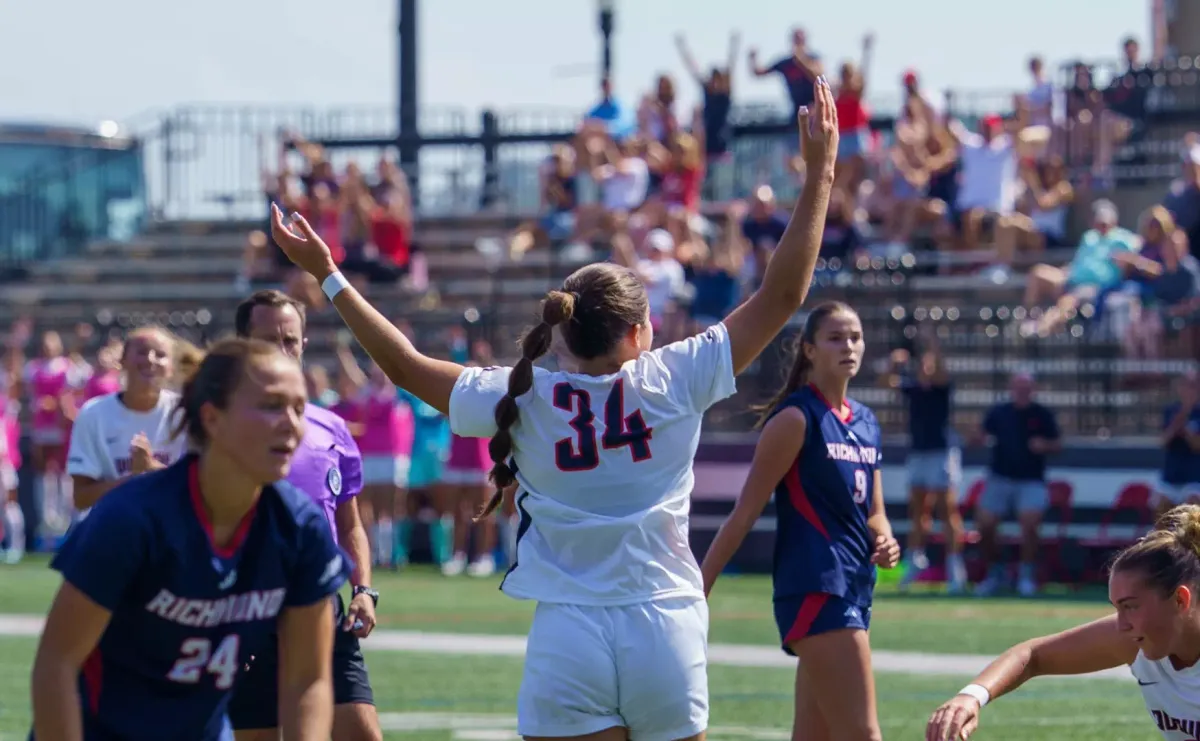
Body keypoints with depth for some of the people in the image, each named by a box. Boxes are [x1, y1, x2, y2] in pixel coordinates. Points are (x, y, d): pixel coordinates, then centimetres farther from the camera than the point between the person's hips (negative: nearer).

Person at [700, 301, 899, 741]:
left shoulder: (866, 423, 15)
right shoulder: (797, 417, -8)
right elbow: (745, 512, -9)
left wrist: (884, 542, 0)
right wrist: (697, 591, -10)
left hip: (855, 589, 8)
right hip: (815, 588, -8)